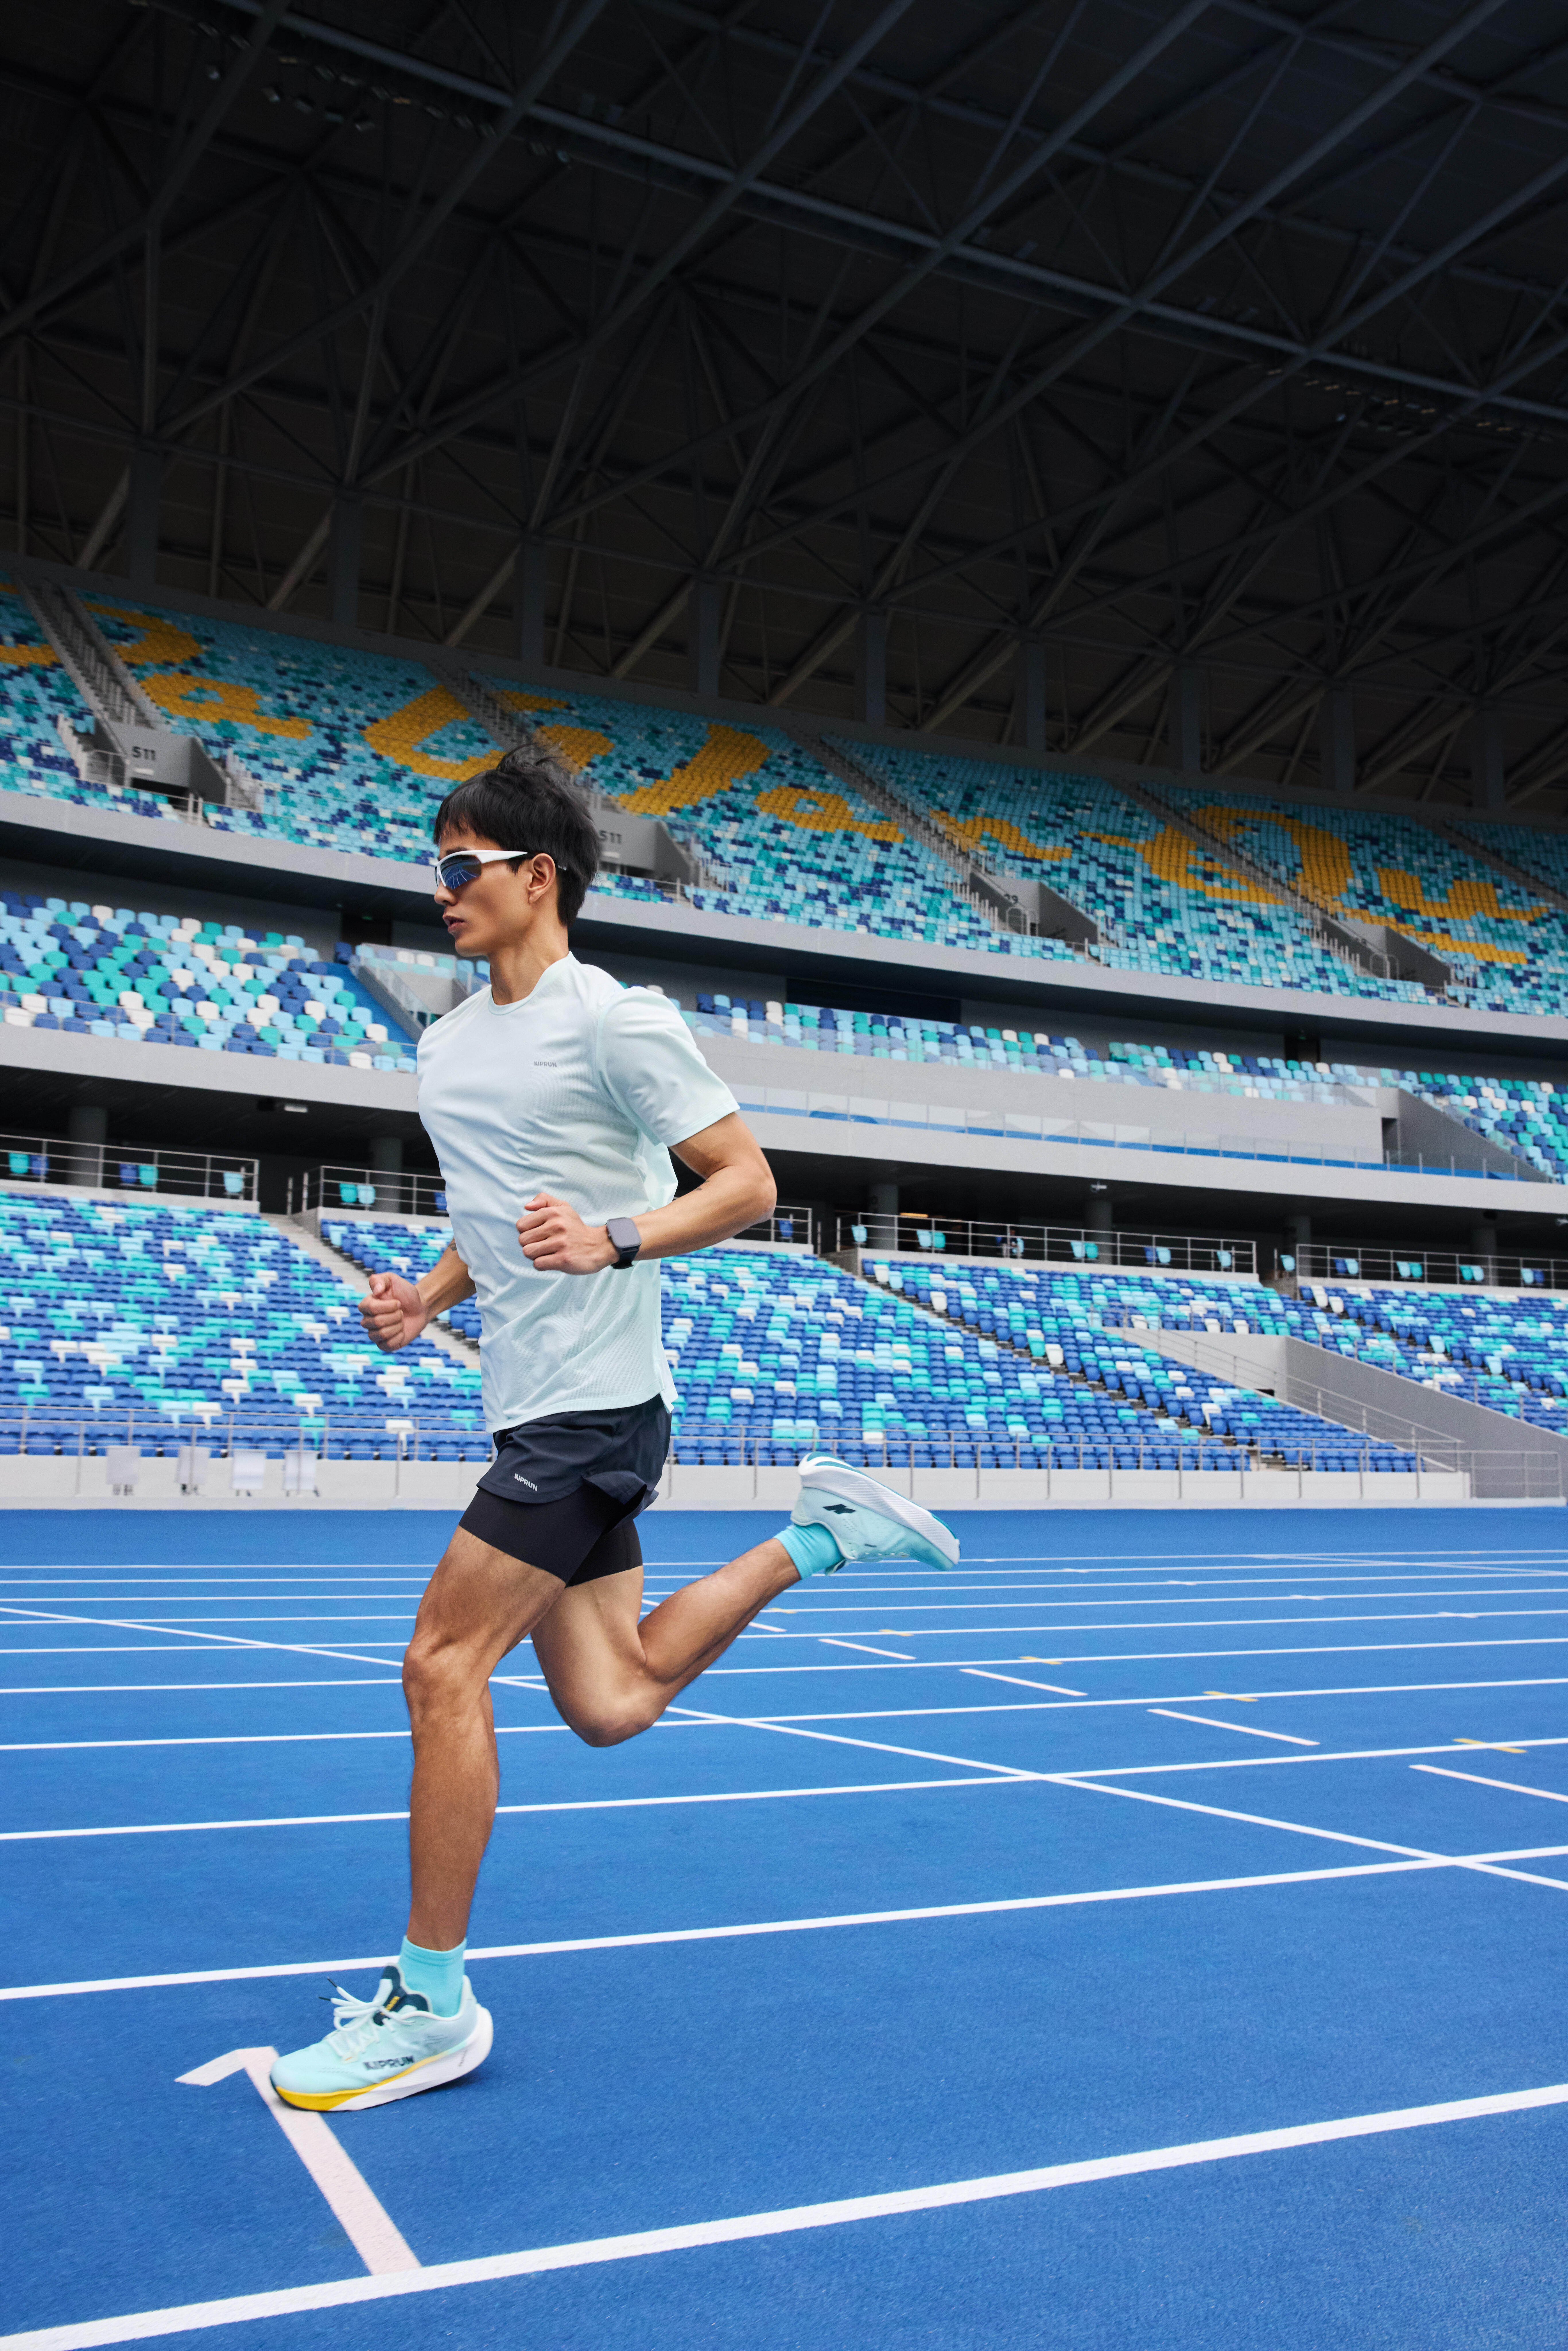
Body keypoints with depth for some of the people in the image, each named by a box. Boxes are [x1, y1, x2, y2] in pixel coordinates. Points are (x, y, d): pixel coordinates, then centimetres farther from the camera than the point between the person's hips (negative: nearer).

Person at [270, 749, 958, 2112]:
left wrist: (617, 1239, -26)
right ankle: (816, 1538, 21)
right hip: (535, 1408, 8)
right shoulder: (448, 1045, 16)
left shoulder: (619, 1021, -9)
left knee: (444, 1665, -9)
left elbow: (746, 1182, -10)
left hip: (594, 1403, -8)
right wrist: (427, 1297, 7)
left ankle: (430, 2005, 4)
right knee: (609, 1706, 6)